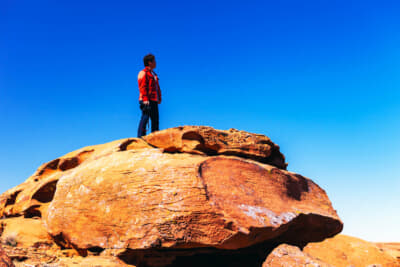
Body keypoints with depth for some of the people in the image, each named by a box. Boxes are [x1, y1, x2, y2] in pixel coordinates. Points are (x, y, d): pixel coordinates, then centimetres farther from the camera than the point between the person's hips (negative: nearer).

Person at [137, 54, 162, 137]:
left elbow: (157, 87, 25)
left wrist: (159, 98, 17)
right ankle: (140, 137, -9)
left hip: (154, 101, 9)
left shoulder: (153, 74, 24)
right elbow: (142, 87, -13)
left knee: (155, 119, 9)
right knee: (145, 118, -11)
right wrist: (145, 100, -21)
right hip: (147, 101, -9)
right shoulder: (143, 73, -4)